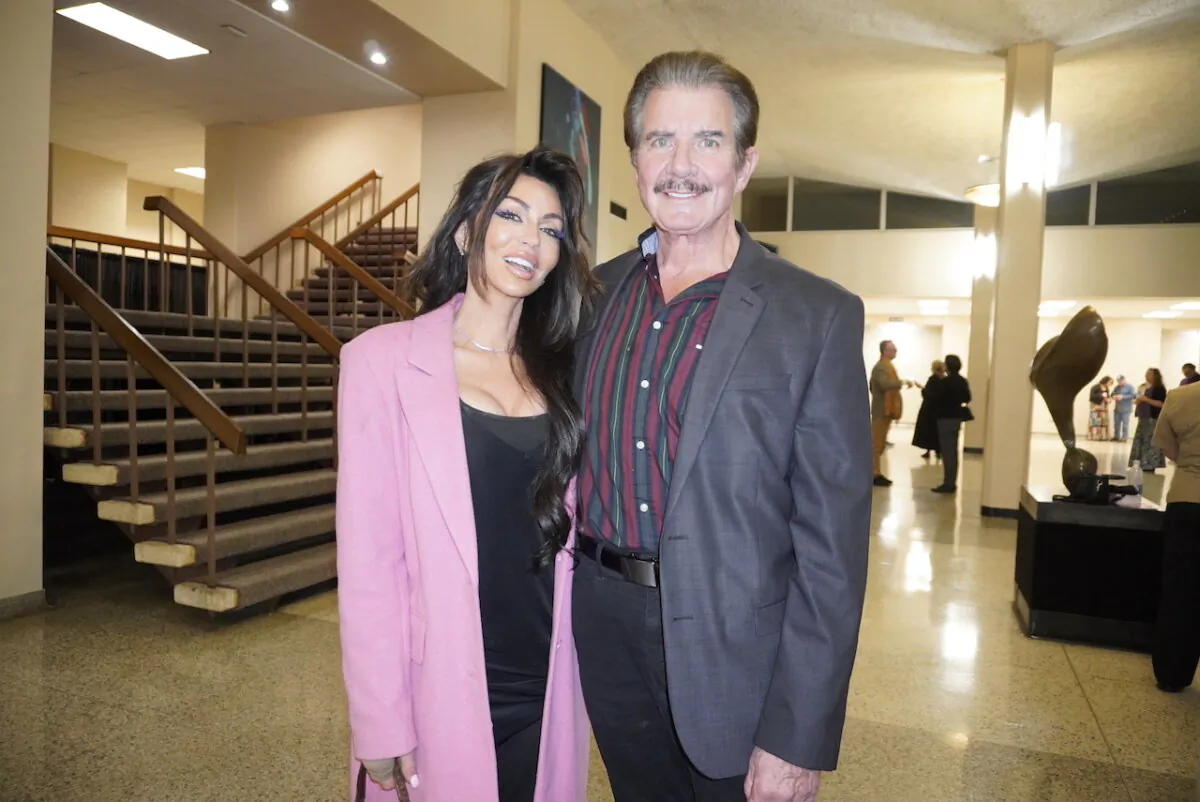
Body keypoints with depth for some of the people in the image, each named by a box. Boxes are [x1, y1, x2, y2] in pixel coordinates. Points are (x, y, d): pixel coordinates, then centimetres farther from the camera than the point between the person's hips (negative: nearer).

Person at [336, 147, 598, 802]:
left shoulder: (558, 371, 4)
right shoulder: (384, 359, -10)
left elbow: (565, 533, 7)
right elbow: (367, 556, -10)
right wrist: (380, 723, -9)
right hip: (442, 696, -4)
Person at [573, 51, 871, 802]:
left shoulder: (818, 317, -12)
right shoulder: (598, 291, 2)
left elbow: (831, 546, -12)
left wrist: (798, 738, -13)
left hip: (730, 648, -4)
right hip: (604, 627, 4)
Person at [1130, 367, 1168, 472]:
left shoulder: (1159, 388, -6)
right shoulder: (1143, 387, 17)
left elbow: (1161, 404, -16)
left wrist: (1146, 399, -18)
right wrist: (1137, 400, 7)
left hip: (1154, 419, -8)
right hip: (1143, 417, 8)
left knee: (1151, 442, -10)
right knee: (1140, 441, 7)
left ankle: (1150, 466, -8)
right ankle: (1144, 465, 13)